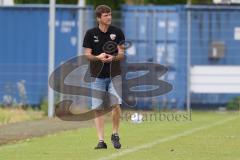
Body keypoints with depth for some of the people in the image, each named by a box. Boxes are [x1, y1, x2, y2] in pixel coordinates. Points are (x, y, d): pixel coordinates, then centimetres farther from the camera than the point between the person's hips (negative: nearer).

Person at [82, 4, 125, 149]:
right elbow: (87, 54, 0)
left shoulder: (117, 32, 0)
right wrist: (98, 57, -20)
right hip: (97, 76, 0)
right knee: (98, 108, -3)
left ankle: (115, 134, 10)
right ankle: (101, 140, 0)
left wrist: (113, 58, -21)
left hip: (114, 75, 0)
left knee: (116, 105, -12)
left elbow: (122, 54, 0)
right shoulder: (91, 33, 0)